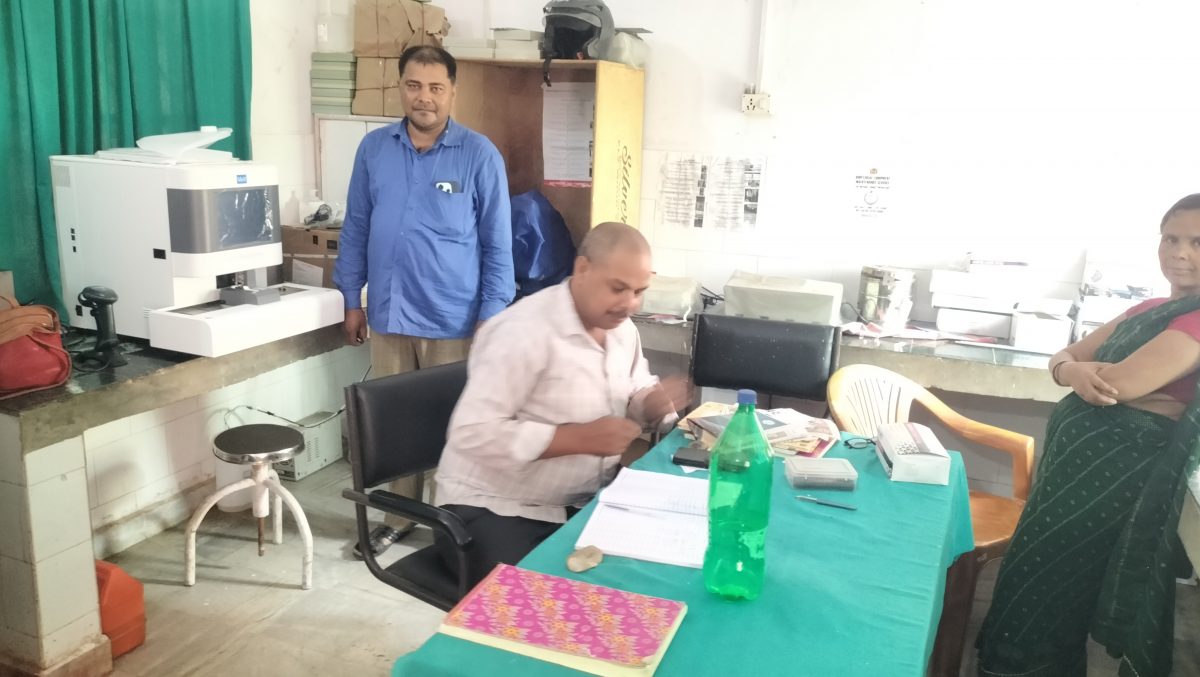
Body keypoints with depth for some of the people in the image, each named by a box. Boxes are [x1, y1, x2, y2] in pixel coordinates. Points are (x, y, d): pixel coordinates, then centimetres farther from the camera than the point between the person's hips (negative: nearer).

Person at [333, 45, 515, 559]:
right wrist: (351, 299, 8)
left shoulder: (480, 155, -6)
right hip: (388, 316, 4)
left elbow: (498, 244, -5)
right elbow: (356, 228, 11)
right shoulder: (374, 148, 4)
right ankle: (399, 515, 32)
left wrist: (491, 318, -8)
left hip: (452, 321, -3)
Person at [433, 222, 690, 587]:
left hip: (582, 501, 8)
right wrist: (580, 438, -27)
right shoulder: (525, 331, -22)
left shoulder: (622, 329, 4)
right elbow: (473, 434, -26)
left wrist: (654, 403, -8)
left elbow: (633, 400, 17)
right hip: (496, 509, -7)